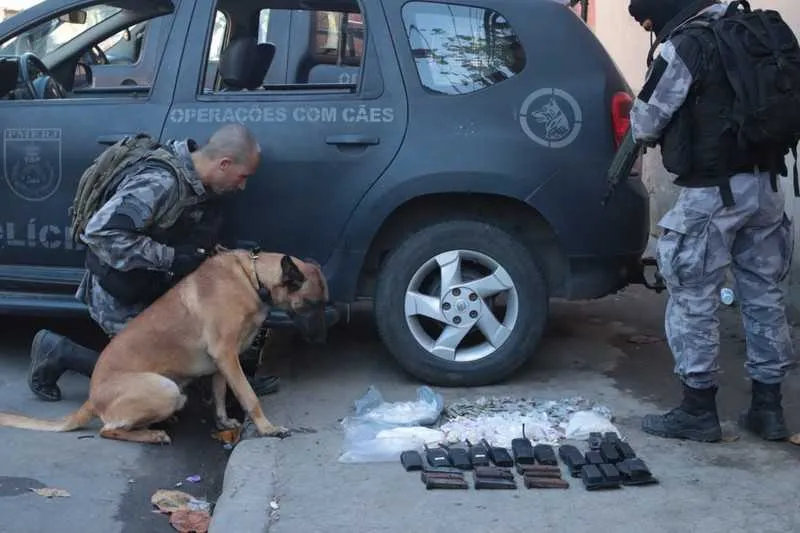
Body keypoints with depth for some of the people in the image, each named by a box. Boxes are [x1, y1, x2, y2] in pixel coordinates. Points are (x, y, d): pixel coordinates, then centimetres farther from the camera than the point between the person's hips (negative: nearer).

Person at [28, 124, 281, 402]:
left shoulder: (197, 182, -2)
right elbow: (100, 232, -36)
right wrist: (170, 257, -32)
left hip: (154, 288, 8)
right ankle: (60, 353, 8)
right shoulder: (160, 182, -30)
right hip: (118, 296, -8)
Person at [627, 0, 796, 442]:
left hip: (713, 191, -8)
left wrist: (641, 123, 15)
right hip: (763, 184, 8)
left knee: (693, 300, 1)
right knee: (763, 294, 12)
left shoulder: (685, 44, -11)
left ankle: (698, 410, 8)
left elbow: (645, 124, -6)